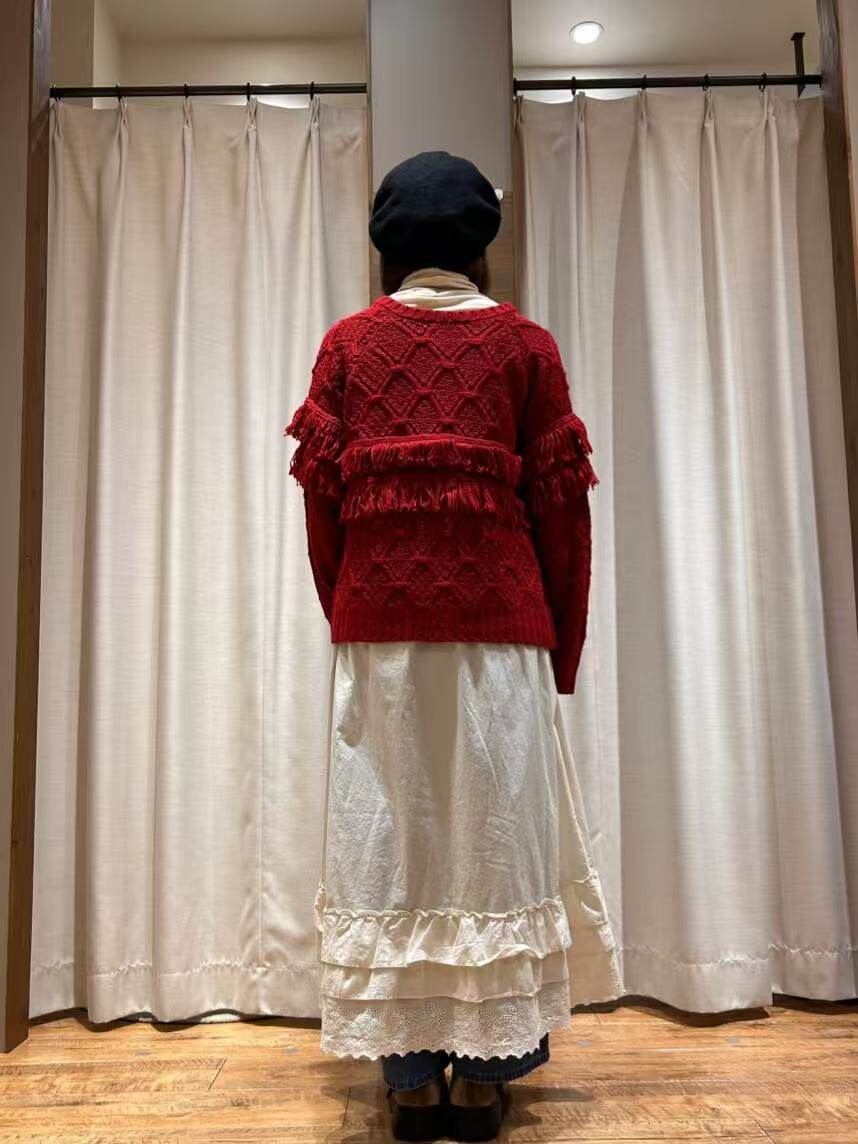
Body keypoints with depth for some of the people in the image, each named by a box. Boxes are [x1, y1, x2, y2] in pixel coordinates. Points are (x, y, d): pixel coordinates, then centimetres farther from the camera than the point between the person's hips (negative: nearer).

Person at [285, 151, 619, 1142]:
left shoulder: (348, 343, 8)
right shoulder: (524, 343, 6)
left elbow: (322, 499, 4)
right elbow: (561, 504, 2)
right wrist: (564, 650, 9)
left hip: (377, 620, 1)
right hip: (498, 618, 0)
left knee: (385, 833, 7)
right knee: (494, 832, 7)